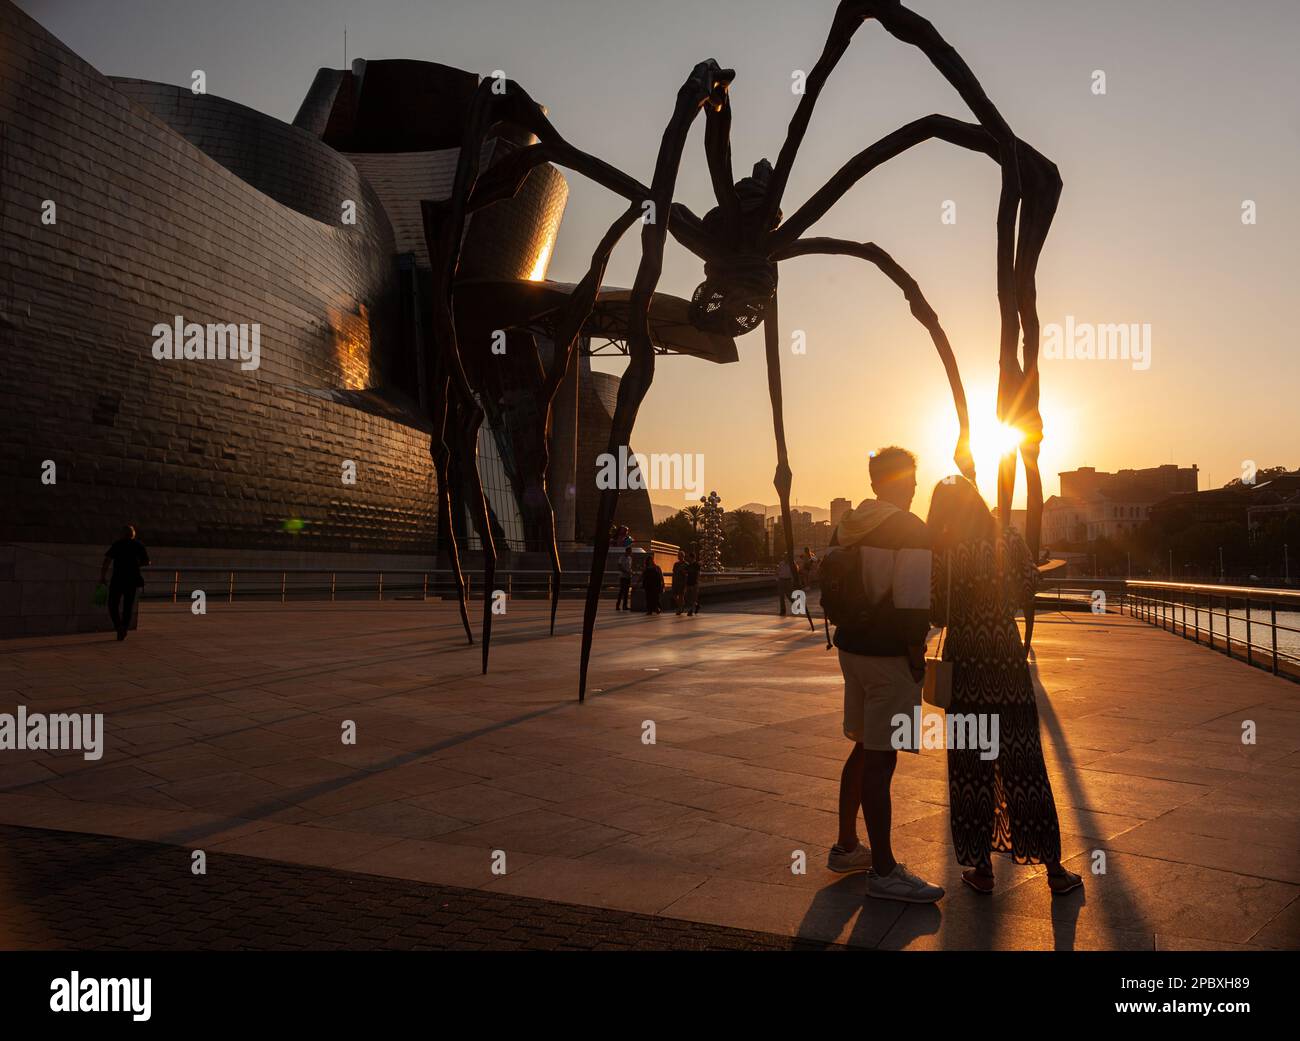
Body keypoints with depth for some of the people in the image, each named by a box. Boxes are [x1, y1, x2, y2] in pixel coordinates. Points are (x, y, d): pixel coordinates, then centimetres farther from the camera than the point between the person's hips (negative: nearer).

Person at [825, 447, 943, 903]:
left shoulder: (848, 526, 10)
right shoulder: (910, 530, -14)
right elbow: (911, 604, -21)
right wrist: (918, 659, -11)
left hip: (852, 647, 8)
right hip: (888, 655, -8)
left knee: (864, 749, 20)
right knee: (881, 760, -2)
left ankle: (846, 847, 32)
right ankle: (883, 873, 7)